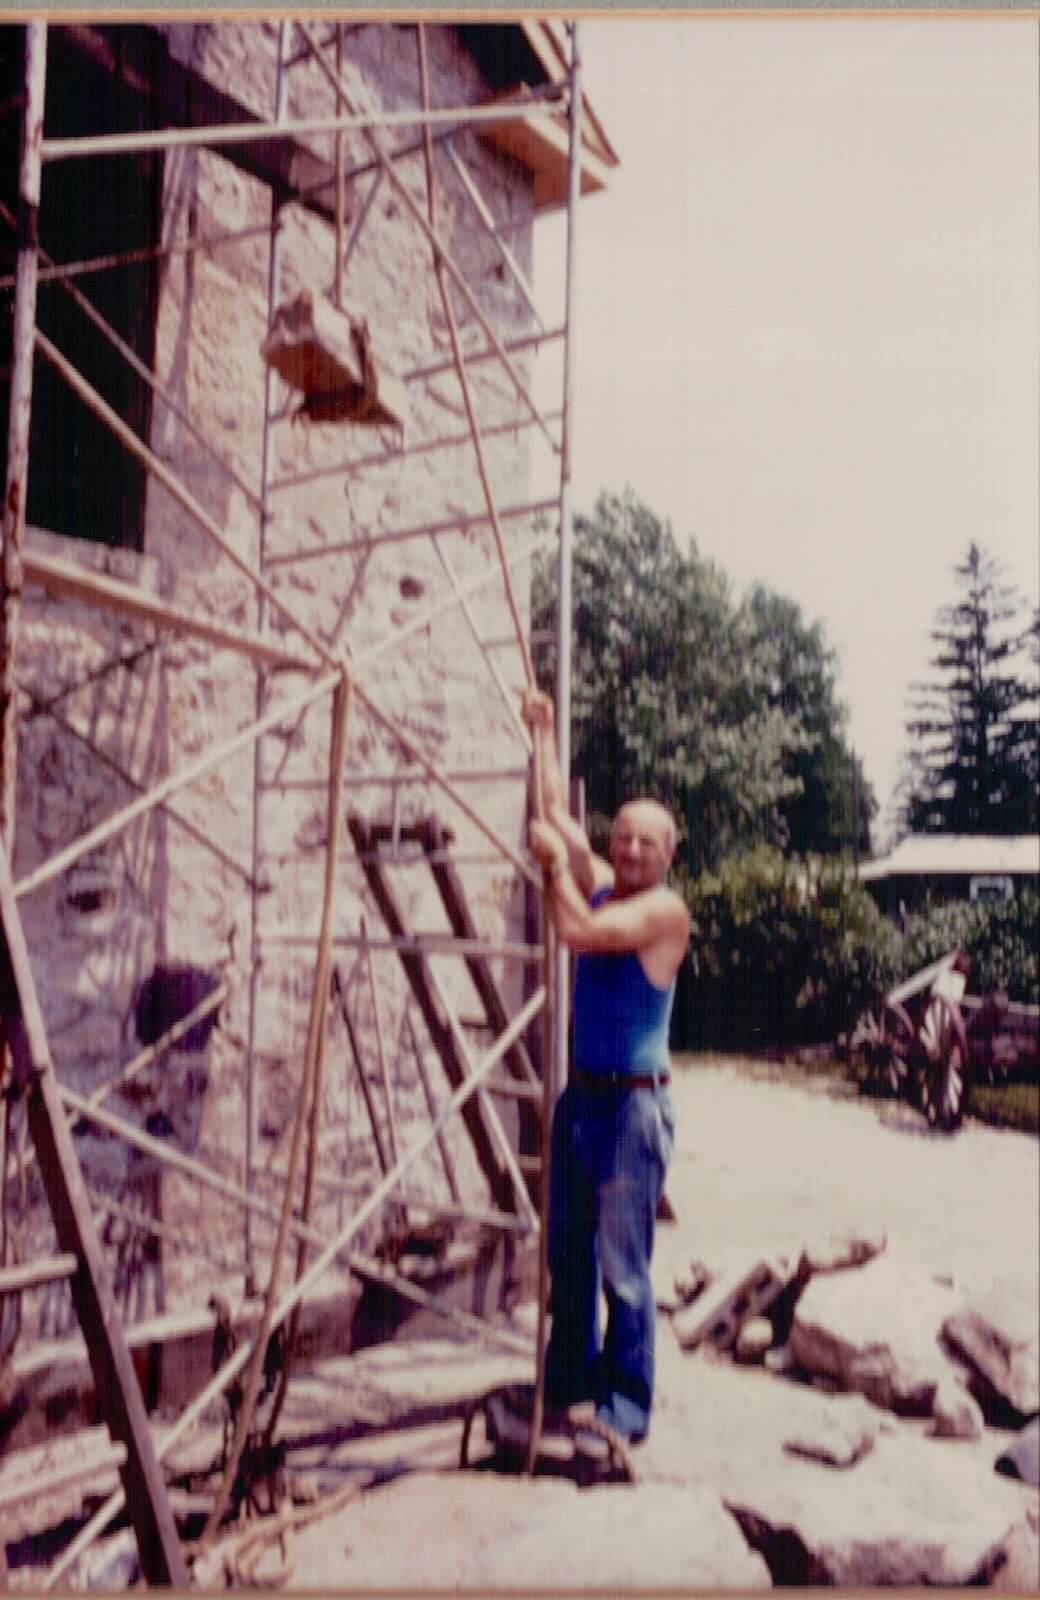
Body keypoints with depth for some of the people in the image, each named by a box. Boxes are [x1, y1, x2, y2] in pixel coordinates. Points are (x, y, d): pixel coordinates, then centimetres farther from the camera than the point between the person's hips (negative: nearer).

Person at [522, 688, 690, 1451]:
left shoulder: (663, 909, -12)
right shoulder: (599, 886, 8)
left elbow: (579, 930, -26)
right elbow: (558, 814, 19)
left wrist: (557, 862, -12)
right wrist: (545, 735, 22)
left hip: (633, 1102, -8)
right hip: (581, 1094, 8)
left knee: (624, 1264, -2)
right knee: (569, 1252, 16)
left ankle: (627, 1405, 11)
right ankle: (569, 1381, 30)